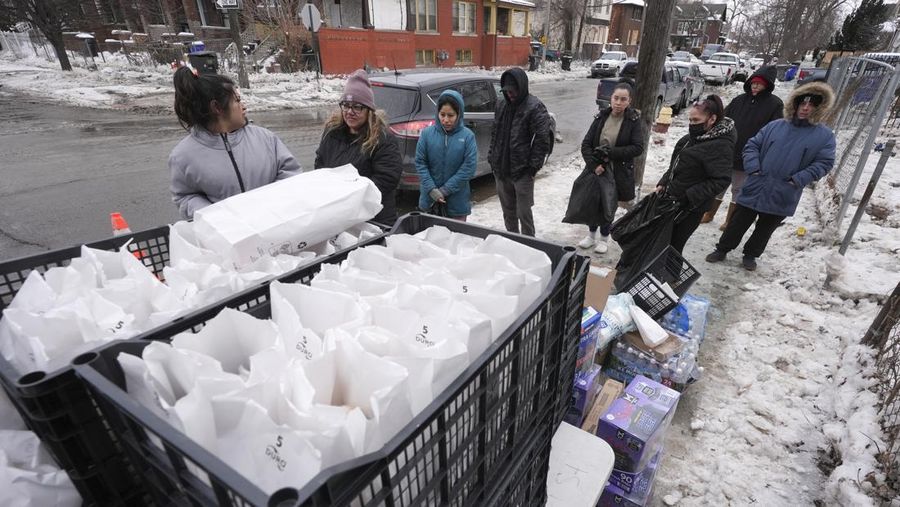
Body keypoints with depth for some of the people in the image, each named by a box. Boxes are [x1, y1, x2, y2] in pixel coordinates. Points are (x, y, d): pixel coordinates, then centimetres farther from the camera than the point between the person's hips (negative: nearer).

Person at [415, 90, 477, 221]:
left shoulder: (468, 136, -8)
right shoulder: (427, 133, -3)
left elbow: (469, 167, -12)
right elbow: (420, 163, -3)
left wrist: (445, 190, -14)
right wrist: (431, 189, -14)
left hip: (457, 201, -1)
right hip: (430, 199, 2)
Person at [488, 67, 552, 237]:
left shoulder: (535, 107, -11)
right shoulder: (503, 105, 10)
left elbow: (542, 140, -13)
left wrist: (534, 166, -16)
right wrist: (492, 157, 11)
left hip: (522, 171, -6)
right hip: (500, 169, 6)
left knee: (523, 213, 1)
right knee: (508, 211, 18)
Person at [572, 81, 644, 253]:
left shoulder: (634, 120, -5)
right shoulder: (601, 117, 2)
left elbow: (638, 148, -10)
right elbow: (586, 144, 0)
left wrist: (610, 153, -19)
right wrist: (594, 164, -14)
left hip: (618, 172, -2)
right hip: (596, 168, 2)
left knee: (608, 206, 5)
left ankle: (604, 237, 29)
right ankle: (591, 234, 34)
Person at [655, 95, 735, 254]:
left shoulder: (721, 145, -17)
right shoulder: (695, 136, 9)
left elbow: (721, 180, -22)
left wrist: (690, 197, -24)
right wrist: (663, 183, 7)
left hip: (689, 207, -8)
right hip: (672, 199, 8)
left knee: (672, 246, -1)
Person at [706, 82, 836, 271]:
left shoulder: (825, 136, -1)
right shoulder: (775, 126, 2)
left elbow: (824, 163, -3)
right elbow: (752, 145, 4)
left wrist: (799, 179, -16)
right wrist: (752, 167, -10)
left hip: (782, 198, 0)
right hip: (755, 189, 0)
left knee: (764, 229, 15)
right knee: (738, 223, 9)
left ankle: (750, 255, 32)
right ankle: (722, 249, 23)